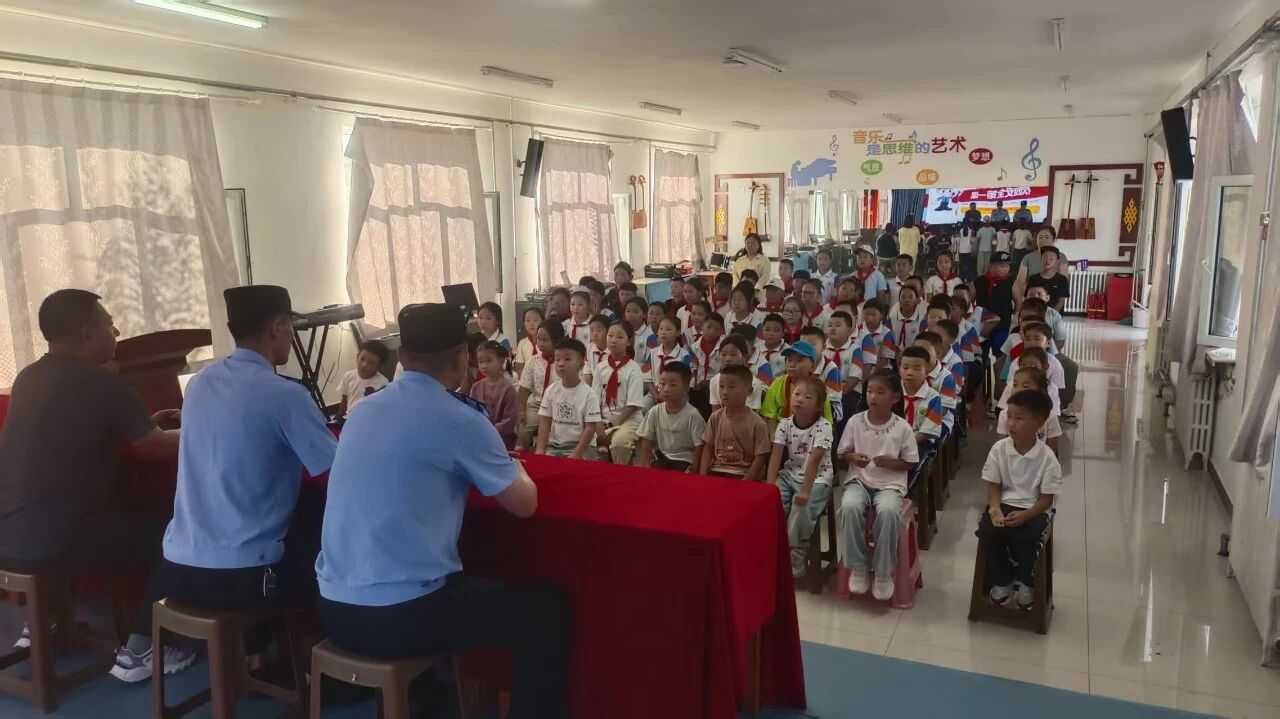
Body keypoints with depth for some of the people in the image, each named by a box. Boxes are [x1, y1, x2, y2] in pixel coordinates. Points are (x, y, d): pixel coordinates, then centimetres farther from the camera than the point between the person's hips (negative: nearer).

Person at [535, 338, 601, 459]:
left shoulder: (589, 394, -11)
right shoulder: (551, 391, 2)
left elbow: (590, 427, -12)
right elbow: (544, 422, 3)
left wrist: (577, 454, -18)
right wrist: (540, 449, -6)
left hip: (580, 446, -4)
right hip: (554, 446, 4)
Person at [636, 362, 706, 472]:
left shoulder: (693, 415, -13)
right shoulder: (654, 412, -1)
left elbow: (699, 447, -10)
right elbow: (646, 443, 3)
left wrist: (692, 470, -16)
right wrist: (644, 466, -6)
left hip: (684, 460, -4)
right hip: (661, 458, 4)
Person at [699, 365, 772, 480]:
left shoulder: (757, 424, -8)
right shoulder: (715, 418, 4)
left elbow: (760, 458, -8)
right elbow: (708, 449, 6)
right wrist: (702, 476, -6)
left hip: (743, 476, -3)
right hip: (716, 472, 3)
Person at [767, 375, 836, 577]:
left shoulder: (823, 427, -16)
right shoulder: (785, 424, -3)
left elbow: (814, 460, -25)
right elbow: (776, 455, -9)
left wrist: (805, 490, -32)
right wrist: (770, 485, -20)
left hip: (817, 478, -4)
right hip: (790, 474, 4)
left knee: (802, 506, -28)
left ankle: (794, 561, -10)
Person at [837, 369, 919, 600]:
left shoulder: (902, 427, -4)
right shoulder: (855, 422, 0)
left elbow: (910, 463, 3)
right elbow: (843, 454, 9)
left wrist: (890, 462, -16)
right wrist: (853, 458, -13)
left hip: (890, 483, -1)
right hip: (859, 480, 2)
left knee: (888, 511, -35)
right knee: (849, 506, -32)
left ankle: (883, 572, -15)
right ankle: (858, 566, -13)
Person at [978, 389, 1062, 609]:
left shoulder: (1047, 457, -10)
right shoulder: (999, 449, -4)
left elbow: (1047, 498, -8)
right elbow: (993, 486, 0)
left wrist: (1024, 515, -24)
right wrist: (995, 509, -20)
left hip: (1034, 509, -2)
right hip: (1003, 504, 2)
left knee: (1026, 536, -31)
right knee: (987, 530, -25)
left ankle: (1023, 582, 1)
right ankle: (1000, 581, 0)